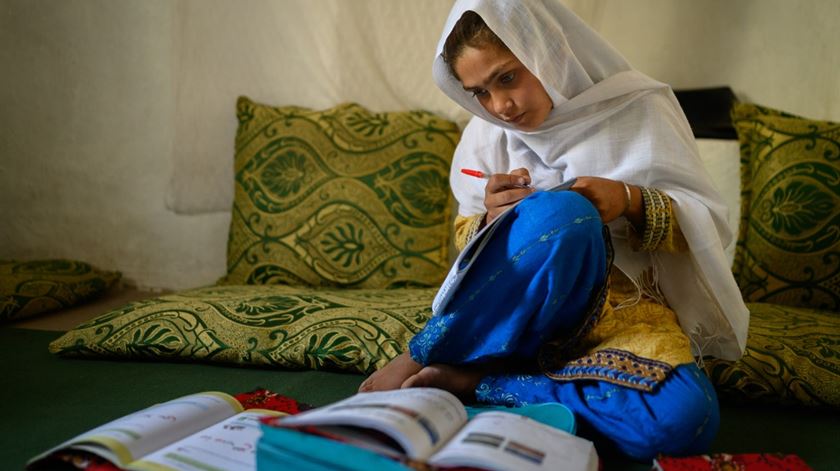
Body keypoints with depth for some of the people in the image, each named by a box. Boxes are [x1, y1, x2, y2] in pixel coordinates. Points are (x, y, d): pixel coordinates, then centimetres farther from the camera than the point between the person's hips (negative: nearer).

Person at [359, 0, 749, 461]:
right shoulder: (486, 133, 6)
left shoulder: (636, 108, -1)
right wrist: (492, 221, -12)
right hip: (511, 312, 0)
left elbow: (708, 223, 0)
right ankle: (419, 361, -24)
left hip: (622, 307, 0)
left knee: (684, 419, -35)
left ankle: (475, 381, -23)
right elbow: (466, 242, 12)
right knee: (562, 211, -35)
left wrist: (631, 201, -20)